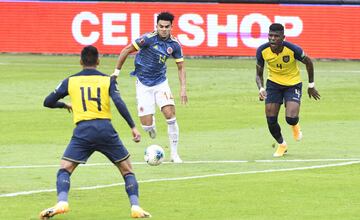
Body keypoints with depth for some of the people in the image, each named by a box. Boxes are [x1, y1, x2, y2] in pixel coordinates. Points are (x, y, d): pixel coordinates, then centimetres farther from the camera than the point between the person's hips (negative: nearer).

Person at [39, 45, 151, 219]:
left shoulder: (70, 81, 14)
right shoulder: (107, 80, 10)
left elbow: (48, 102, 19)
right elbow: (119, 103, -5)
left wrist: (65, 105, 39)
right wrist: (133, 127, -7)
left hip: (82, 131, 0)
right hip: (106, 130, 0)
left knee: (64, 169, 10)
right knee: (127, 170, 13)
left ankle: (61, 203, -15)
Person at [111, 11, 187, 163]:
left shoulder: (174, 44, -6)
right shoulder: (148, 39, -18)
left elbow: (180, 67, 6)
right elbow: (126, 51, -10)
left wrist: (183, 88, -4)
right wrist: (116, 71, -7)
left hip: (161, 82, 3)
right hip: (143, 84, -2)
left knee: (170, 114, -17)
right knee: (146, 125, -7)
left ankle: (174, 154, -5)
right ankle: (152, 126, 36)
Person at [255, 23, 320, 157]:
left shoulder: (293, 49, -27)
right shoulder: (262, 51, -20)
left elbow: (308, 62, -7)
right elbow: (259, 74, -6)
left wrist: (311, 85, 1)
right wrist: (261, 89, -26)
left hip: (293, 84, -2)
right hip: (273, 83, 2)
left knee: (291, 118, -19)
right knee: (271, 120, -5)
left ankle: (295, 126, 23)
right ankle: (281, 145, 26)